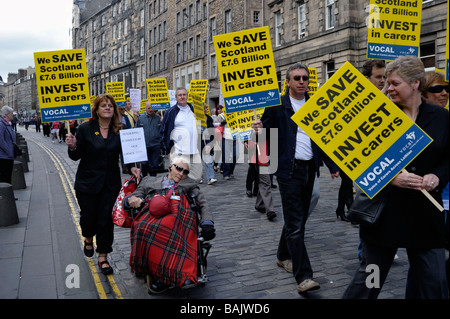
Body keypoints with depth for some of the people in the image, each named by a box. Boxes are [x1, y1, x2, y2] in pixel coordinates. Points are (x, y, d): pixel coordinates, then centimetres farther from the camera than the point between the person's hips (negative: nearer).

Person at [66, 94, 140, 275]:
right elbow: (76, 156, -4)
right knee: (88, 216, 7)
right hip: (87, 183, -1)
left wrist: (131, 167, -10)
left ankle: (103, 257, 15)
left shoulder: (119, 131, 1)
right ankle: (88, 238, 44)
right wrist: (72, 147, -25)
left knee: (105, 219, 1)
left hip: (110, 183, 1)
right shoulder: (85, 129, -5)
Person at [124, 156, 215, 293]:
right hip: (152, 212, 1)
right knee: (144, 228, -37)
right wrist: (130, 200, 1)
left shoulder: (189, 184, 35)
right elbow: (127, 201, 27)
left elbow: (203, 204, 22)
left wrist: (207, 223, 1)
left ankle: (163, 274, -38)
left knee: (167, 227, -39)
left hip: (178, 212, -1)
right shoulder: (149, 181, 34)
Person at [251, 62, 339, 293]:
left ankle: (283, 256, 36)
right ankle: (303, 276, -2)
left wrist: (332, 166, 9)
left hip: (309, 169, 6)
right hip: (289, 170, -6)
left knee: (298, 218, 16)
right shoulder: (277, 105, -2)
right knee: (296, 223, -7)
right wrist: (259, 130, -30)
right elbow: (267, 134, -7)